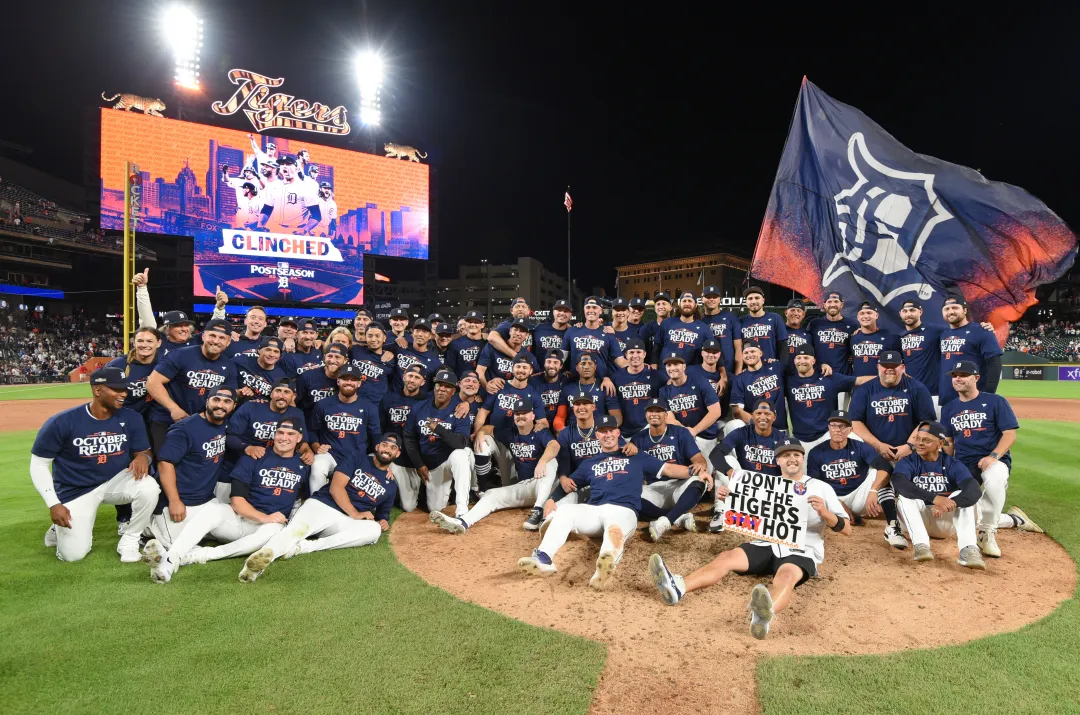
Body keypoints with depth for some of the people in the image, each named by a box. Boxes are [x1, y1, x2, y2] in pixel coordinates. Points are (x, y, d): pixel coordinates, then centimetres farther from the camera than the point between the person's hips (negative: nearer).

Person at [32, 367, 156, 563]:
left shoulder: (131, 418, -10)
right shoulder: (62, 422, -17)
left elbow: (143, 451, 2)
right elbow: (38, 465, -7)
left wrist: (143, 457, -26)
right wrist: (53, 504, -15)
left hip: (116, 481, 2)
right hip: (75, 490, -2)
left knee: (149, 487, -30)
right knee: (73, 554, -8)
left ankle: (129, 542, -7)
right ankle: (61, 528, 29)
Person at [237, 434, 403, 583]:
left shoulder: (391, 486, 19)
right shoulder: (357, 458, 7)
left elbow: (383, 513, 27)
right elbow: (336, 487, -4)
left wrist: (383, 521, 2)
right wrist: (355, 514, -12)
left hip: (345, 522, 2)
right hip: (320, 505, -2)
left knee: (374, 529, -30)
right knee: (297, 529, -33)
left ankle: (304, 546, -38)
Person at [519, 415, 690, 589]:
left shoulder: (635, 457, 23)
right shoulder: (589, 463, 30)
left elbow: (668, 469, 19)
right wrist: (551, 499, 7)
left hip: (623, 511, -2)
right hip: (592, 510, 3)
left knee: (614, 530, -39)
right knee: (563, 511, -28)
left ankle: (606, 565, -70)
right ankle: (543, 559, -46)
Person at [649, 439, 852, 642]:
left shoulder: (821, 488, 10)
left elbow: (847, 530, 5)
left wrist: (824, 513, -16)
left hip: (802, 551, -3)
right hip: (767, 545, 4)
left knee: (786, 576, -38)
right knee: (727, 557, -24)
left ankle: (765, 614, -71)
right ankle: (678, 587, -47)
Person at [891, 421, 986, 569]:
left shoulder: (953, 464, -4)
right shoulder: (908, 462, -7)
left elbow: (975, 490, -23)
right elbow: (899, 484, -30)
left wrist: (950, 504, -43)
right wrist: (934, 498, -44)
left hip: (947, 521, 1)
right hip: (916, 521, -1)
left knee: (962, 495, -23)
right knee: (906, 495, -27)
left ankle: (968, 549, -37)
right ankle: (921, 545, -38)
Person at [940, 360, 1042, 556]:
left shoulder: (995, 402, -2)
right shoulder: (949, 408, 11)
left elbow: (1010, 434, -8)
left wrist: (993, 456, -23)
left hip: (995, 460, -4)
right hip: (963, 464, 5)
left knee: (994, 480, -41)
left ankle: (988, 532, -22)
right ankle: (1014, 520, 24)